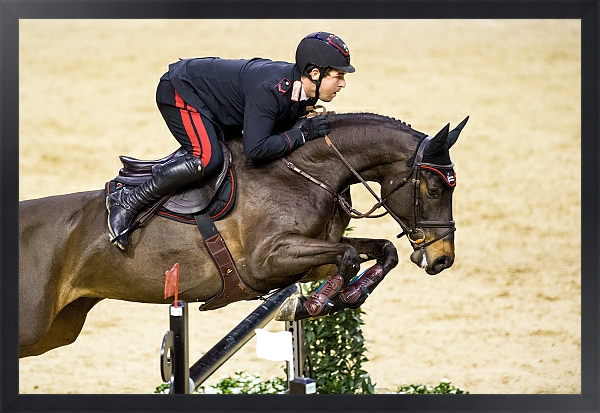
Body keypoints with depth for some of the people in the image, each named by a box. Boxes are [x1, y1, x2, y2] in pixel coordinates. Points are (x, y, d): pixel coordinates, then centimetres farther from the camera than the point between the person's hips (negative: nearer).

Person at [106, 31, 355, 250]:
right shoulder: (270, 90, -36)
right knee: (208, 159, -27)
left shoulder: (300, 87, -8)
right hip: (180, 89, -10)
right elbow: (256, 149, -40)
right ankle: (126, 203, -19)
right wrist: (302, 135, -34)